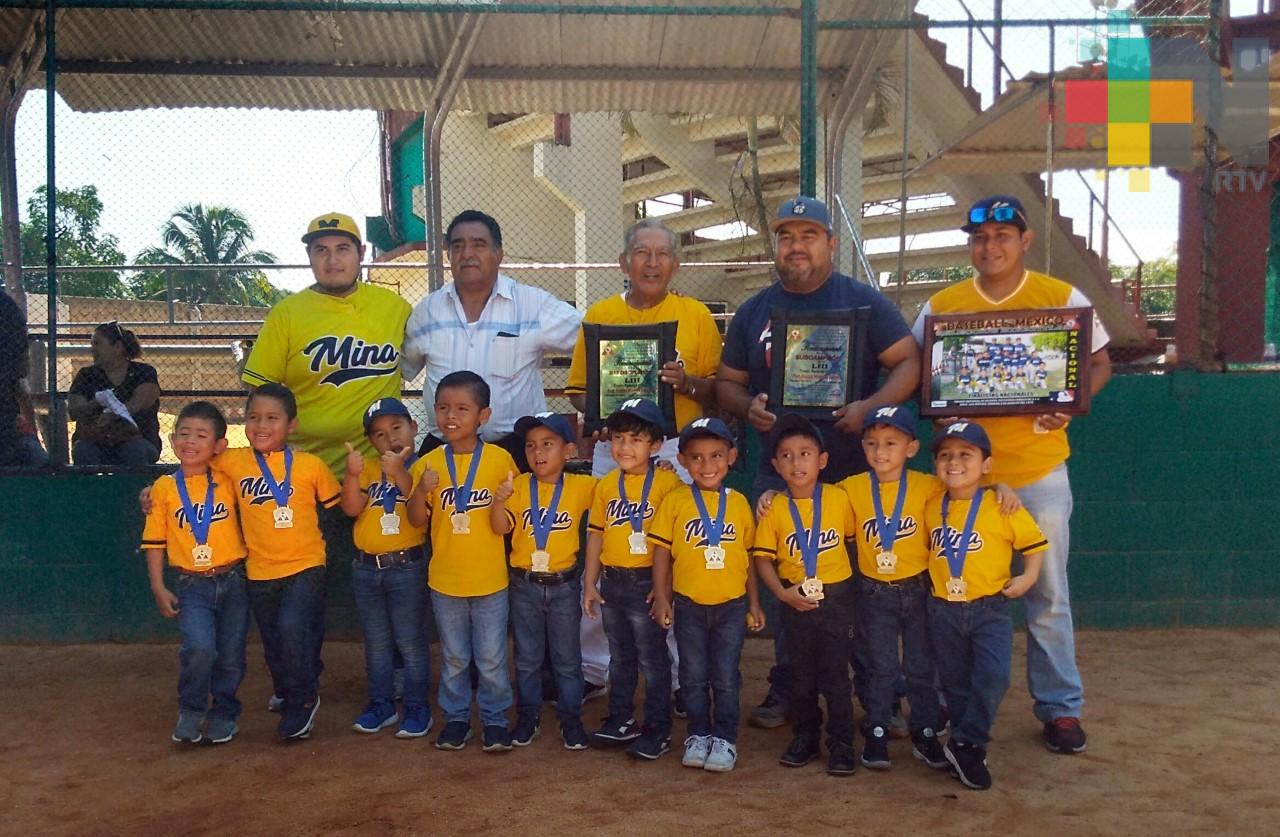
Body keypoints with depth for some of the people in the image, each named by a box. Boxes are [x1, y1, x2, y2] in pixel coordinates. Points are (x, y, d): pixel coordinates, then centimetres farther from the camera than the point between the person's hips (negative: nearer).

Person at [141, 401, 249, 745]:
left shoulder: (228, 481, 0)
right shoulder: (164, 488, -1)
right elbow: (154, 541, 4)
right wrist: (159, 588, 1)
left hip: (233, 580, 2)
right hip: (192, 586, -1)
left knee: (231, 656, 7)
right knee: (199, 648, -19)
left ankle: (223, 714, 29)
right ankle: (190, 712, 5)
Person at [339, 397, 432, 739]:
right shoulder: (369, 467, 8)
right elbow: (352, 508, -5)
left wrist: (400, 473, -32)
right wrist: (352, 474, -20)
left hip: (406, 566, -5)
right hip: (365, 568, 5)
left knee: (410, 641, 3)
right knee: (376, 642, 14)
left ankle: (417, 708, 13)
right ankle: (381, 704, 26)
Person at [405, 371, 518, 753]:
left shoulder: (500, 459, -7)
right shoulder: (429, 463, -3)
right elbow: (417, 520, -1)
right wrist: (421, 491, -18)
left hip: (490, 579, -2)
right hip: (445, 580, 2)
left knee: (491, 658, 9)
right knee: (453, 658, 16)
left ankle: (495, 718, 25)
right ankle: (456, 717, 31)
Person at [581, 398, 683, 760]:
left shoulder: (667, 483, -13)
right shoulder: (606, 484, 5)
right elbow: (596, 534, 10)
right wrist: (590, 583, 10)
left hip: (646, 583, -6)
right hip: (612, 581, 6)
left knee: (652, 658, 5)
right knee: (619, 656, 19)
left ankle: (657, 729, 16)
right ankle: (621, 720, 33)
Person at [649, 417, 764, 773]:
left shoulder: (739, 503, 2)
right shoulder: (674, 502, -3)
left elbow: (749, 556, 7)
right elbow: (662, 551, 0)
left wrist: (754, 604, 9)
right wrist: (661, 599, -4)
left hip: (732, 605, 0)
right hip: (689, 605, 0)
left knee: (726, 677, 7)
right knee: (694, 676, 11)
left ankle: (725, 738, 19)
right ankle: (698, 735, 25)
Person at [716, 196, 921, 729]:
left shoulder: (863, 302, 2)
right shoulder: (752, 313, 12)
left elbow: (909, 362, -2)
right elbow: (727, 382, 15)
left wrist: (871, 407, -19)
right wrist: (748, 406, -7)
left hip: (855, 471, -3)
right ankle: (786, 691, 22)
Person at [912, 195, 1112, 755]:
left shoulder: (1063, 299, -2)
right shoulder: (941, 306, 1)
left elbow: (1100, 363, 5)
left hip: (1040, 469, -1)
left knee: (1048, 596, 7)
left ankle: (1061, 706, 21)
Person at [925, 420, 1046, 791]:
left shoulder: (1001, 507, -10)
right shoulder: (932, 507, 3)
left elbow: (1034, 542, -2)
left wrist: (1028, 577, -13)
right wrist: (930, 577, 7)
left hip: (990, 609, -3)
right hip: (944, 610, 4)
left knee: (993, 676, -17)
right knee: (955, 683, 12)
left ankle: (965, 745, -2)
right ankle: (969, 747, 28)